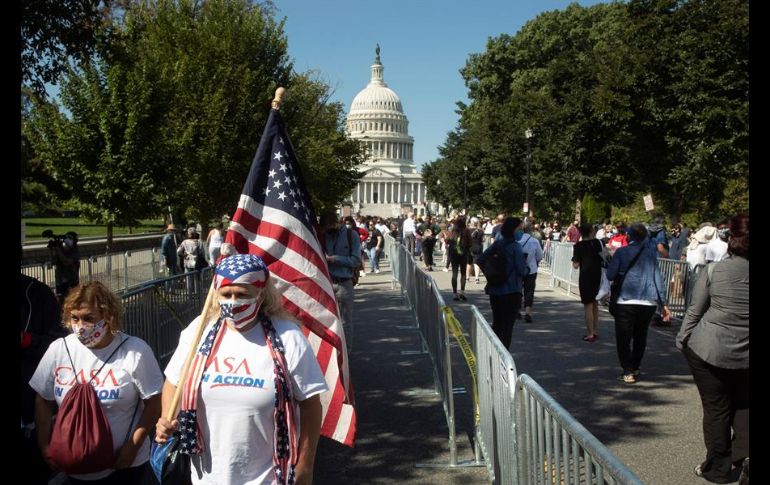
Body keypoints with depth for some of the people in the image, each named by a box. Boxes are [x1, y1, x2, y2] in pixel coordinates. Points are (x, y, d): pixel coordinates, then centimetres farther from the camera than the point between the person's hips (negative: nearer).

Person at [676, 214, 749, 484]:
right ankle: (742, 456, 9)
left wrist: (682, 339, 8)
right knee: (743, 406, 22)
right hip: (744, 354, 2)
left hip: (708, 350, -2)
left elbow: (695, 311, -6)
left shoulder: (714, 270, -11)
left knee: (716, 409, 10)